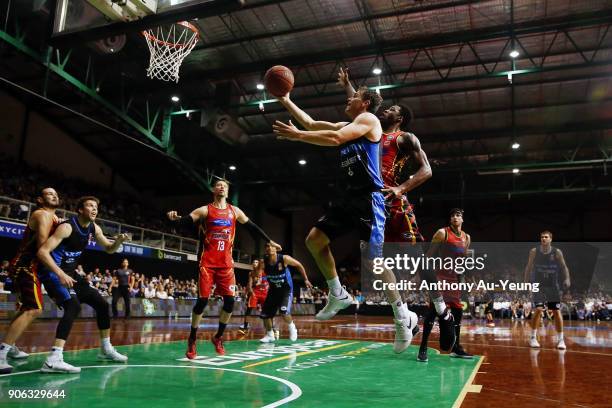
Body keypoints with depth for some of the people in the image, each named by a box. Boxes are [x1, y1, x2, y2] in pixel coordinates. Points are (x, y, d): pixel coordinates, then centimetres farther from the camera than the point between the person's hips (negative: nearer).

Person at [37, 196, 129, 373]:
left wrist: (119, 241, -8)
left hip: (70, 273, 9)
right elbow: (42, 252, -28)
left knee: (102, 303, 9)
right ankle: (53, 360, -35)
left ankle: (106, 349, 24)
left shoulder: (94, 228, 3)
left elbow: (109, 249, 15)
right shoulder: (67, 227, -21)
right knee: (74, 306, -30)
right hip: (53, 273, -9)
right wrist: (60, 274, -38)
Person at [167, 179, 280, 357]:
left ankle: (218, 337, 18)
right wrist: (176, 218, -34)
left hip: (226, 263, 3)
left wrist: (269, 241, 22)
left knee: (230, 301, -2)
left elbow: (252, 227, 19)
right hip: (208, 262, -3)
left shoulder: (235, 211, 11)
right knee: (202, 300, -5)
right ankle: (192, 339, 12)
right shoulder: (205, 210, 1)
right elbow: (186, 221, -12)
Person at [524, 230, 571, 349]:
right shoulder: (534, 252, -4)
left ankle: (561, 339, 12)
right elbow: (529, 267, 4)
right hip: (539, 285, -1)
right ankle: (533, 338, 0)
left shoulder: (557, 252, -4)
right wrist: (526, 281, -1)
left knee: (557, 312, 1)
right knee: (538, 310, -11)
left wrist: (567, 279, -18)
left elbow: (564, 267, -2)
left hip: (553, 286, 1)